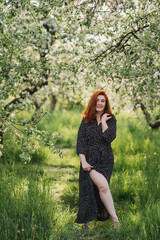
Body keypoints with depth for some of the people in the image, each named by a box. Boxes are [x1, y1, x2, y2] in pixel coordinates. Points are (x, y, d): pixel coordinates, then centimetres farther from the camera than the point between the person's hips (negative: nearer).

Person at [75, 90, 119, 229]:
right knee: (103, 186, -23)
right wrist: (83, 161, -10)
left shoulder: (111, 119, 6)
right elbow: (80, 142, -1)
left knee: (97, 191, 0)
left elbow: (110, 138, -10)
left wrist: (103, 121, -8)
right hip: (90, 159, -2)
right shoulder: (86, 121, 4)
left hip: (106, 160, 2)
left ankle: (85, 222, 16)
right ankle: (115, 219, -16)